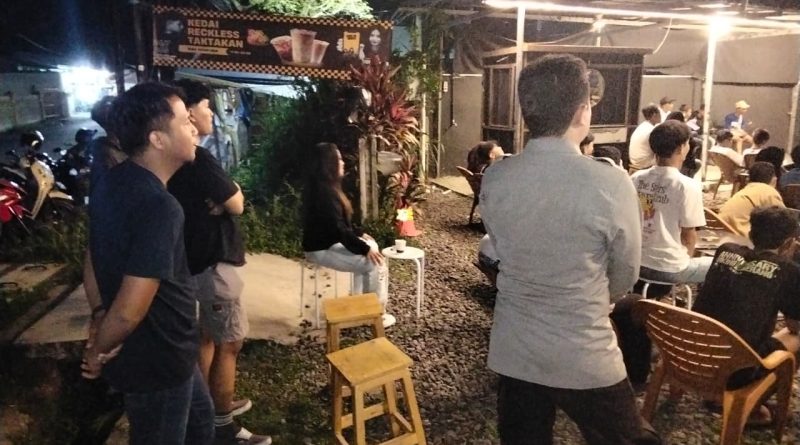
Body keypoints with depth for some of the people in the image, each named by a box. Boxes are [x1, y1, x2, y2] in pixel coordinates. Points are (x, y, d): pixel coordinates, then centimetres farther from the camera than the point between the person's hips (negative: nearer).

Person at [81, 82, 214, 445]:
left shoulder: (112, 182, 0)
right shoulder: (158, 206, -31)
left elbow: (96, 260, 8)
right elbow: (130, 310, -31)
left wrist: (99, 317, 6)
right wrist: (98, 352, -14)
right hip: (156, 357, -8)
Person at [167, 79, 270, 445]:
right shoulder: (199, 160, -23)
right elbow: (237, 205, -17)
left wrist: (217, 201, -7)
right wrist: (228, 194, 2)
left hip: (197, 259, 10)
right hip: (213, 262, -10)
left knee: (207, 336, 20)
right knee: (229, 343, 0)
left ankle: (211, 405, 36)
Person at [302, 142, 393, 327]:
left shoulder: (325, 187, 8)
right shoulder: (324, 192, -25)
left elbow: (341, 224, 18)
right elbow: (338, 229, -27)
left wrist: (359, 234, 12)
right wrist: (364, 249, -22)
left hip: (330, 242, 11)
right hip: (323, 249, -11)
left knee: (372, 246, 17)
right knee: (375, 263, -15)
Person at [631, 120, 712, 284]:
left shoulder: (636, 179, -2)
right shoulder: (687, 186, -16)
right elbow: (689, 236, -10)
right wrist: (685, 257, 10)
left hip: (637, 263, 6)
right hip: (670, 269, -6)